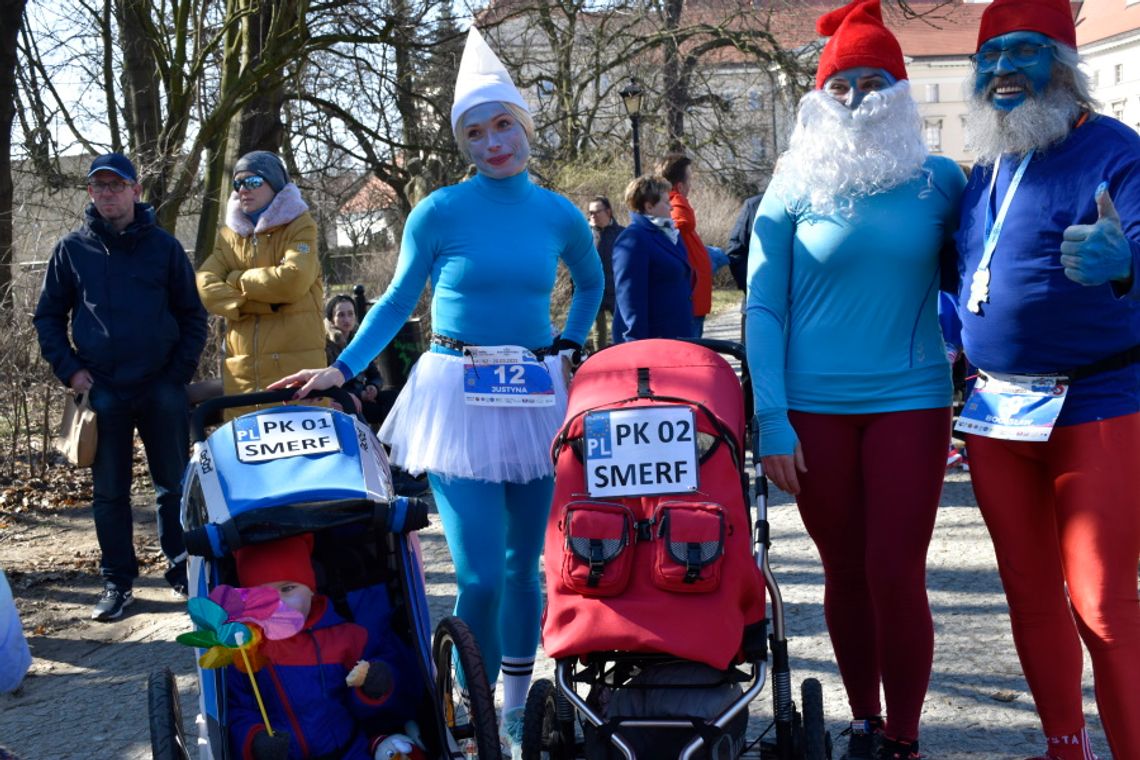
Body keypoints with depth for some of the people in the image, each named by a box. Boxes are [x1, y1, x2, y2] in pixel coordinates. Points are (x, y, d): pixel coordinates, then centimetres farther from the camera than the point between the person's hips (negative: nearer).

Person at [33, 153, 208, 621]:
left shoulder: (163, 246, 4)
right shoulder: (73, 249, 7)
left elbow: (193, 315, 7)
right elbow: (48, 316, 12)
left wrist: (180, 372, -3)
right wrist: (69, 369, -1)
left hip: (162, 390, -1)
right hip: (102, 392, 1)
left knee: (175, 486, 5)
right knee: (110, 492, 6)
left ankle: (182, 570, 18)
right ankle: (117, 582, 14)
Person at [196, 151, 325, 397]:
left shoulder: (299, 225, 4)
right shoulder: (228, 235, 18)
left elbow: (293, 279, -14)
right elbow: (206, 285, 1)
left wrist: (236, 280, -1)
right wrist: (261, 303, -12)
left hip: (297, 365, -4)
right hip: (242, 371, 4)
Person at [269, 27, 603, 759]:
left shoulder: (561, 216, 3)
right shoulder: (439, 212, -5)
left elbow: (590, 284, 23)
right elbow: (398, 301, 3)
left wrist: (569, 347, 11)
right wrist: (342, 369, -7)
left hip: (536, 397, 3)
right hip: (458, 397, -3)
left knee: (526, 561, 10)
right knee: (481, 572, -10)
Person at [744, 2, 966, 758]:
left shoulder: (942, 181, 2)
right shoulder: (794, 192, 2)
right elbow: (764, 309, 1)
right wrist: (771, 418, -6)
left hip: (910, 402, -1)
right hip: (815, 409, 1)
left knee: (896, 574, -4)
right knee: (845, 573, 9)